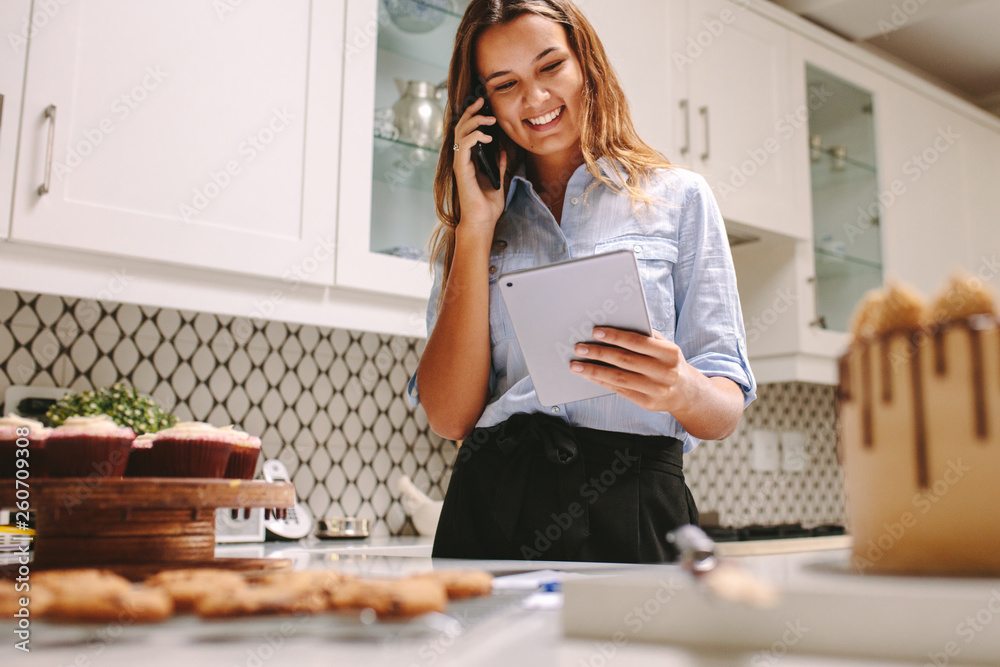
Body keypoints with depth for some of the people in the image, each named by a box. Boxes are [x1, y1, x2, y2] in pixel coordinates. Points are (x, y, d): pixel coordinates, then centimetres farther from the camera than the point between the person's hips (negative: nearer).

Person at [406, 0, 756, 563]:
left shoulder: (678, 197, 8)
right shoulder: (470, 225, 13)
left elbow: (726, 411, 4)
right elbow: (451, 416, 0)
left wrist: (681, 389, -19)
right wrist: (477, 226, 0)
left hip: (632, 516, -1)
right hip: (489, 510, 2)